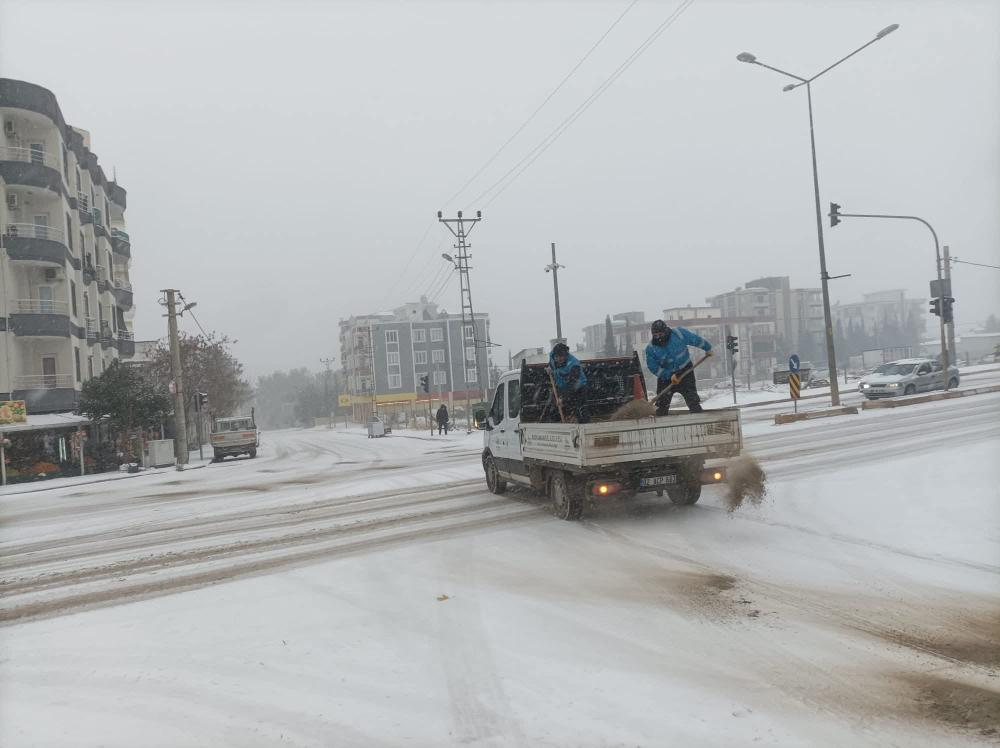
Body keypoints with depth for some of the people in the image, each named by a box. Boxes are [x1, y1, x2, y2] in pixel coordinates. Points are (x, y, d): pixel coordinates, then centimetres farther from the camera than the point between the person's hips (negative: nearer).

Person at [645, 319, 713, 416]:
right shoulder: (651, 348, -15)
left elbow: (696, 339, -2)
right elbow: (654, 367, -14)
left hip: (685, 371, -1)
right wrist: (669, 375, -20)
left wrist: (707, 348, 12)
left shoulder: (679, 333, -17)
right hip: (665, 375, 1)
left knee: (693, 400, -5)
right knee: (662, 404, 0)